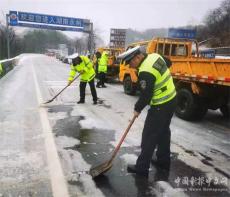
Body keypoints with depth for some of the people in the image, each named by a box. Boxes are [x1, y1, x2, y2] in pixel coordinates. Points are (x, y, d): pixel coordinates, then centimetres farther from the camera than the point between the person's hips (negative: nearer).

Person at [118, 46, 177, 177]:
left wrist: (138, 109, -5)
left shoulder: (145, 72, -26)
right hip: (171, 99, 10)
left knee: (149, 136, -1)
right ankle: (164, 161, 35)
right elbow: (168, 63, 21)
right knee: (163, 131, 21)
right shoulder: (155, 56, 1)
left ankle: (142, 168, 9)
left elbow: (146, 95, -21)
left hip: (161, 106, -10)